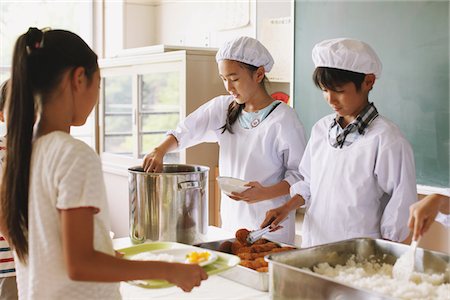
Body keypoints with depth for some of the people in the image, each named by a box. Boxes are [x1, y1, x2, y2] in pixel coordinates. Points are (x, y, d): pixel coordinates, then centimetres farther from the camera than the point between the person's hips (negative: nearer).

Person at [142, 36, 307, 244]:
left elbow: (300, 175, -8)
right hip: (230, 220, 5)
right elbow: (184, 132, 11)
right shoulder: (222, 108, 6)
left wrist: (265, 193, -22)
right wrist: (160, 150, -8)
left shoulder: (283, 118, -11)